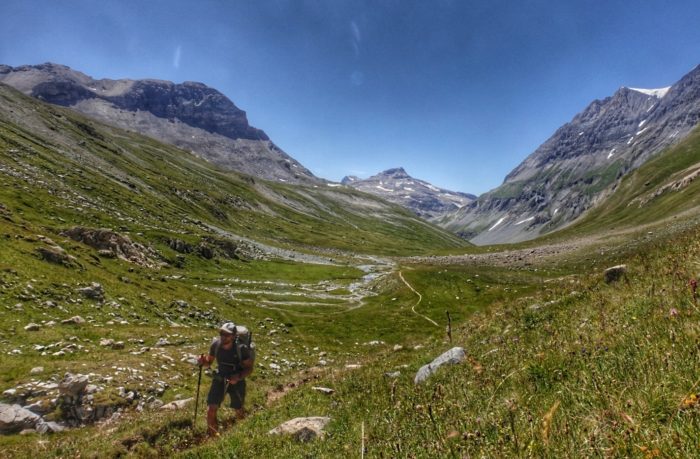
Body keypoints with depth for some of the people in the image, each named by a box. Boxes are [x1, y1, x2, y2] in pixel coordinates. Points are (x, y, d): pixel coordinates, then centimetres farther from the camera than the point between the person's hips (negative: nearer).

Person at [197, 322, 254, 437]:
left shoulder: (241, 348, -25)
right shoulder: (216, 344, -16)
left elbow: (249, 368, -15)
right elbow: (209, 362, 2)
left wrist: (239, 376, -32)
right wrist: (203, 361, -21)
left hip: (237, 382, -2)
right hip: (219, 380, 2)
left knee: (238, 412, 16)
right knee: (211, 410, -7)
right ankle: (213, 437, 17)